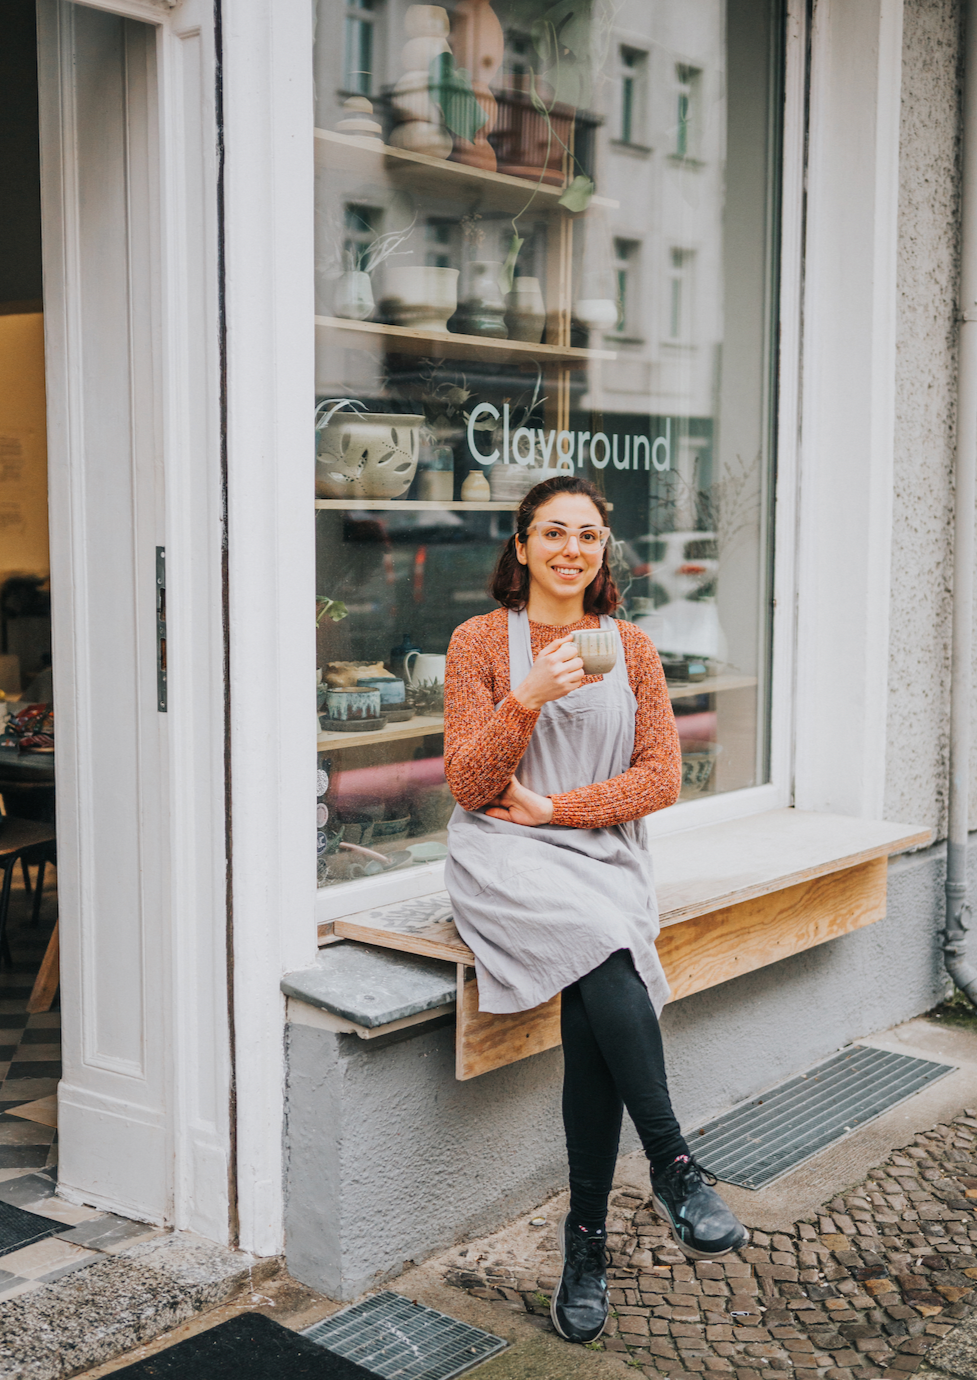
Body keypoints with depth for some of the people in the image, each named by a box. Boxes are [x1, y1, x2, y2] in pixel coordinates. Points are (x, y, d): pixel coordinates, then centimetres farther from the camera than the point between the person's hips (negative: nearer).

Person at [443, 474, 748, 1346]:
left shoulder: (631, 647, 11)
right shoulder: (480, 642, 3)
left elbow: (661, 778, 5)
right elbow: (470, 786, -4)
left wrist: (558, 807, -8)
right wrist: (528, 697, -20)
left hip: (604, 854, 2)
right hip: (506, 857, -2)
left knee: (589, 1016, -26)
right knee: (601, 947, -34)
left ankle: (586, 1236, -13)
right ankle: (674, 1166, -25)